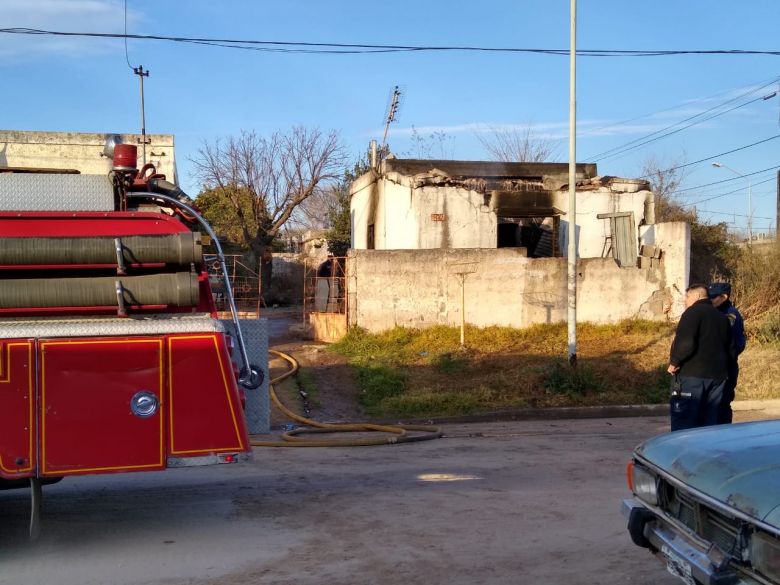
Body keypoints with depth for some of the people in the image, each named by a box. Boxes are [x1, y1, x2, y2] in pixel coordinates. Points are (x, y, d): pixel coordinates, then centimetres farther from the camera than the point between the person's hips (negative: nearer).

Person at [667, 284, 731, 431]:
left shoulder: (693, 313, -10)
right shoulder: (722, 317, 16)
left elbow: (685, 343, -22)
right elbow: (729, 347, 20)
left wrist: (674, 362, -13)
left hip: (691, 375, -8)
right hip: (717, 375, 8)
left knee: (683, 424, -4)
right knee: (710, 422, 13)